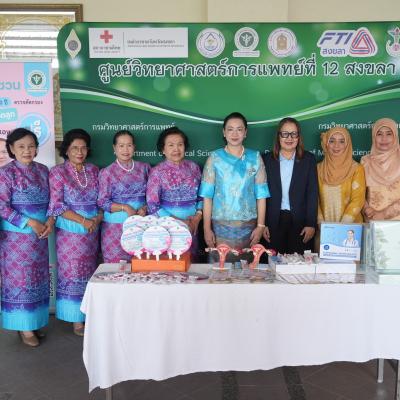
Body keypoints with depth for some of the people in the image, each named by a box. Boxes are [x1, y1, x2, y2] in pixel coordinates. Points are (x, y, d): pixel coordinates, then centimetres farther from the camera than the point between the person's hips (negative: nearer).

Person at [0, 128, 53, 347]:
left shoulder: (43, 170, 7)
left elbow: (50, 200, 11)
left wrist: (50, 221, -7)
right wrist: (30, 222, -17)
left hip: (41, 233, 5)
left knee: (38, 278, 10)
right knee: (19, 278, 2)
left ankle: (35, 321, 24)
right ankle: (23, 326, 14)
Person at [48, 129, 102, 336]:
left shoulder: (93, 170, 8)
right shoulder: (58, 172, -5)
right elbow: (57, 205, -11)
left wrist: (98, 218, -9)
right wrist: (83, 221, -17)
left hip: (92, 229, 4)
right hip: (69, 231, -4)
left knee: (89, 272, 11)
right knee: (72, 273, 1)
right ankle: (76, 319, 11)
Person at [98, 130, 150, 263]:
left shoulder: (144, 168, 7)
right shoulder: (107, 172, -2)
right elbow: (102, 202, -5)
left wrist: (144, 208, -9)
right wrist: (125, 208, -18)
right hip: (116, 226, -2)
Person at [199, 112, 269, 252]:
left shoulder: (255, 158, 5)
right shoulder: (214, 158, 2)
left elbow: (261, 194, 3)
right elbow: (207, 195, -1)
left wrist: (260, 226, -3)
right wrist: (207, 228, -5)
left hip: (248, 226, 1)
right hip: (221, 225, -1)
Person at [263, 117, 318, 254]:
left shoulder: (309, 159, 4)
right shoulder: (267, 160, 5)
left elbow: (312, 193, 0)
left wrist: (311, 224, -6)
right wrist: (262, 224, -1)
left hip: (300, 222, 0)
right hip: (274, 222, 0)